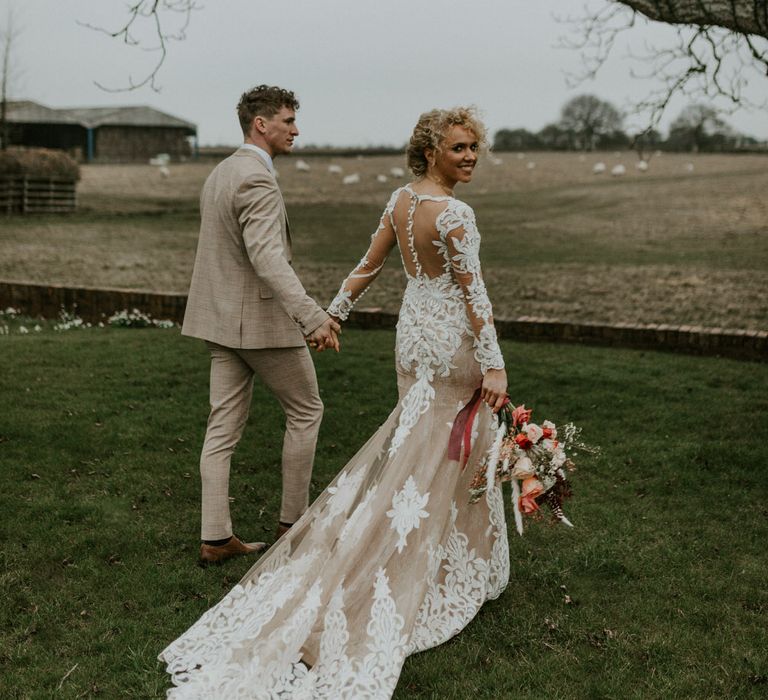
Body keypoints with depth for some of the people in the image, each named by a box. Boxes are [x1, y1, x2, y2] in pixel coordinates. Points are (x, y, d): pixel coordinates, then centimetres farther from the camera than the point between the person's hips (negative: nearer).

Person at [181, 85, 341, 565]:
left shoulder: (221, 173, 13)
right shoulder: (257, 180, -18)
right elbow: (267, 257, -31)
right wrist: (313, 316, -40)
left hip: (222, 319, 9)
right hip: (262, 319, -9)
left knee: (224, 426, 7)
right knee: (306, 411, 8)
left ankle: (216, 538, 10)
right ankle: (293, 521, 16)